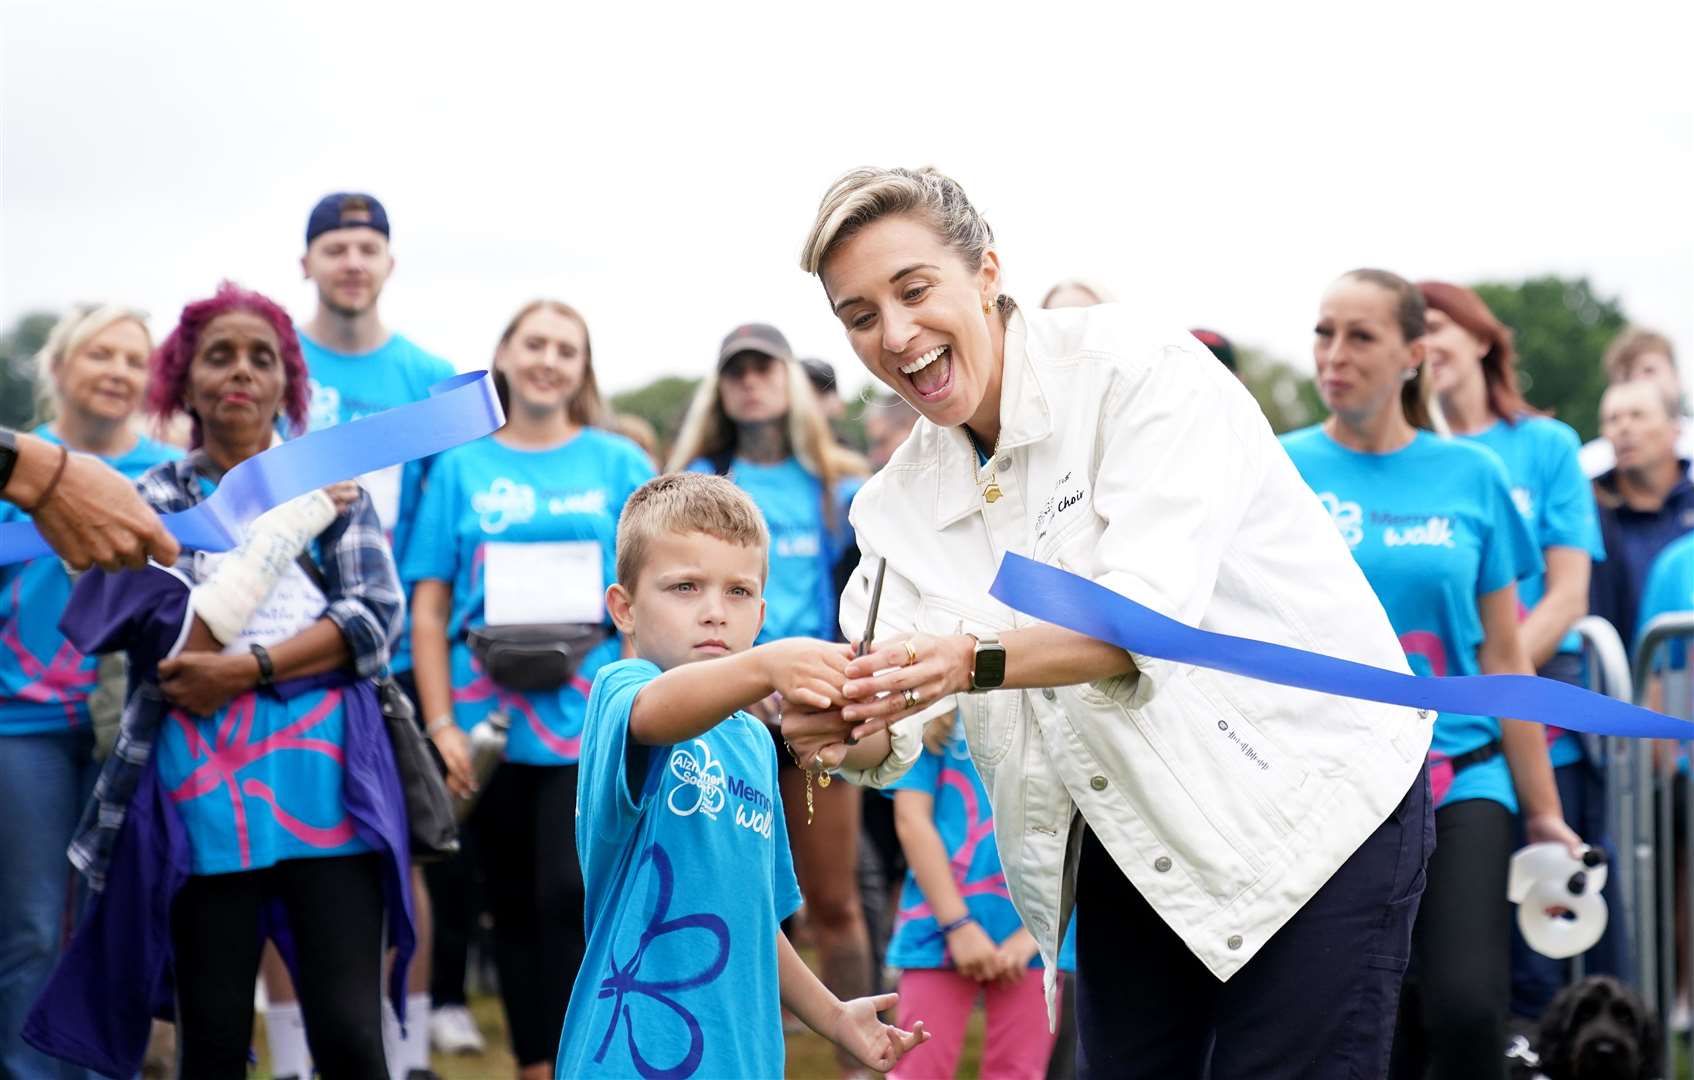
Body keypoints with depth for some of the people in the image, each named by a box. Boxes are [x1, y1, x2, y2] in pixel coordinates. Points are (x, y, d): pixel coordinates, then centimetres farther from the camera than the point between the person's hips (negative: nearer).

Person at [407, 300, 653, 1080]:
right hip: (491, 724, 2)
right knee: (514, 911, 9)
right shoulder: (462, 466, 7)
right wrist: (441, 724, -2)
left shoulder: (618, 463, 6)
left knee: (570, 898, -12)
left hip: (590, 721, -2)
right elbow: (429, 608, 6)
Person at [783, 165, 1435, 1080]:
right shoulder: (899, 501, 4)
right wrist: (842, 732, -32)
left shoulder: (1138, 368, -15)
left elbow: (1154, 610, -27)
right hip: (1130, 853, 6)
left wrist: (972, 659, -42)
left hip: (1311, 796, -6)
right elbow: (891, 733, -8)